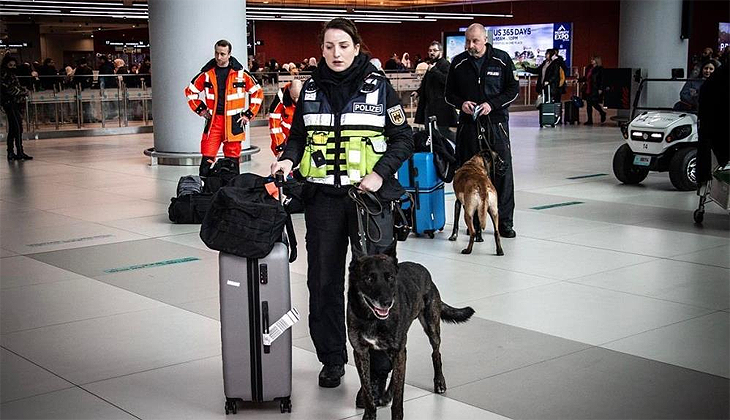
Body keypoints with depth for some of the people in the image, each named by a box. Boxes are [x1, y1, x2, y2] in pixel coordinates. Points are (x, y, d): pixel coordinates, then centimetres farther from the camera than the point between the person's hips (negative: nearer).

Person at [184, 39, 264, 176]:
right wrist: (200, 109, 7)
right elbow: (190, 91, 16)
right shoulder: (207, 73, 4)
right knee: (207, 157, -6)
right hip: (213, 120, 1)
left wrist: (248, 114, 4)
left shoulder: (240, 73, 0)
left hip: (234, 122, -1)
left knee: (233, 158, 4)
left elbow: (257, 92, 8)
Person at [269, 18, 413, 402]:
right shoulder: (311, 88, 7)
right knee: (323, 280, 8)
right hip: (322, 197, 3)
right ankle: (332, 359, 26)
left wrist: (380, 173, -14)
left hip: (370, 195, -3)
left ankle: (376, 373, 5)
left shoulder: (378, 86, -1)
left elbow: (403, 139, 0)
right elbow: (298, 135, 16)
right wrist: (288, 158, -5)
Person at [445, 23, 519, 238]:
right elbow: (449, 93, 11)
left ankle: (504, 221, 9)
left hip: (496, 123, -1)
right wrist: (461, 103, -10)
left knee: (502, 171, 0)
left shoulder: (502, 59, -1)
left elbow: (513, 89, 1)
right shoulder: (458, 63, 4)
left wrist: (492, 104, -13)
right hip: (468, 124, 2)